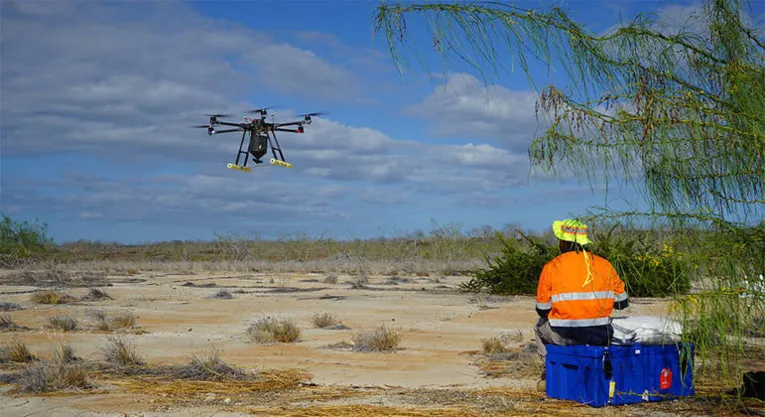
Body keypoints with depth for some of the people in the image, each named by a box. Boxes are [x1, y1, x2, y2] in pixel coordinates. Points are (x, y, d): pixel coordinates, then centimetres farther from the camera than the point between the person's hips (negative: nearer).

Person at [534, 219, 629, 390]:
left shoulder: (551, 267, -2)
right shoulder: (604, 264, 5)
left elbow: (542, 309, 2)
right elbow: (622, 302, 9)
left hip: (564, 336, -2)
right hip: (600, 336, 2)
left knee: (540, 327, 31)